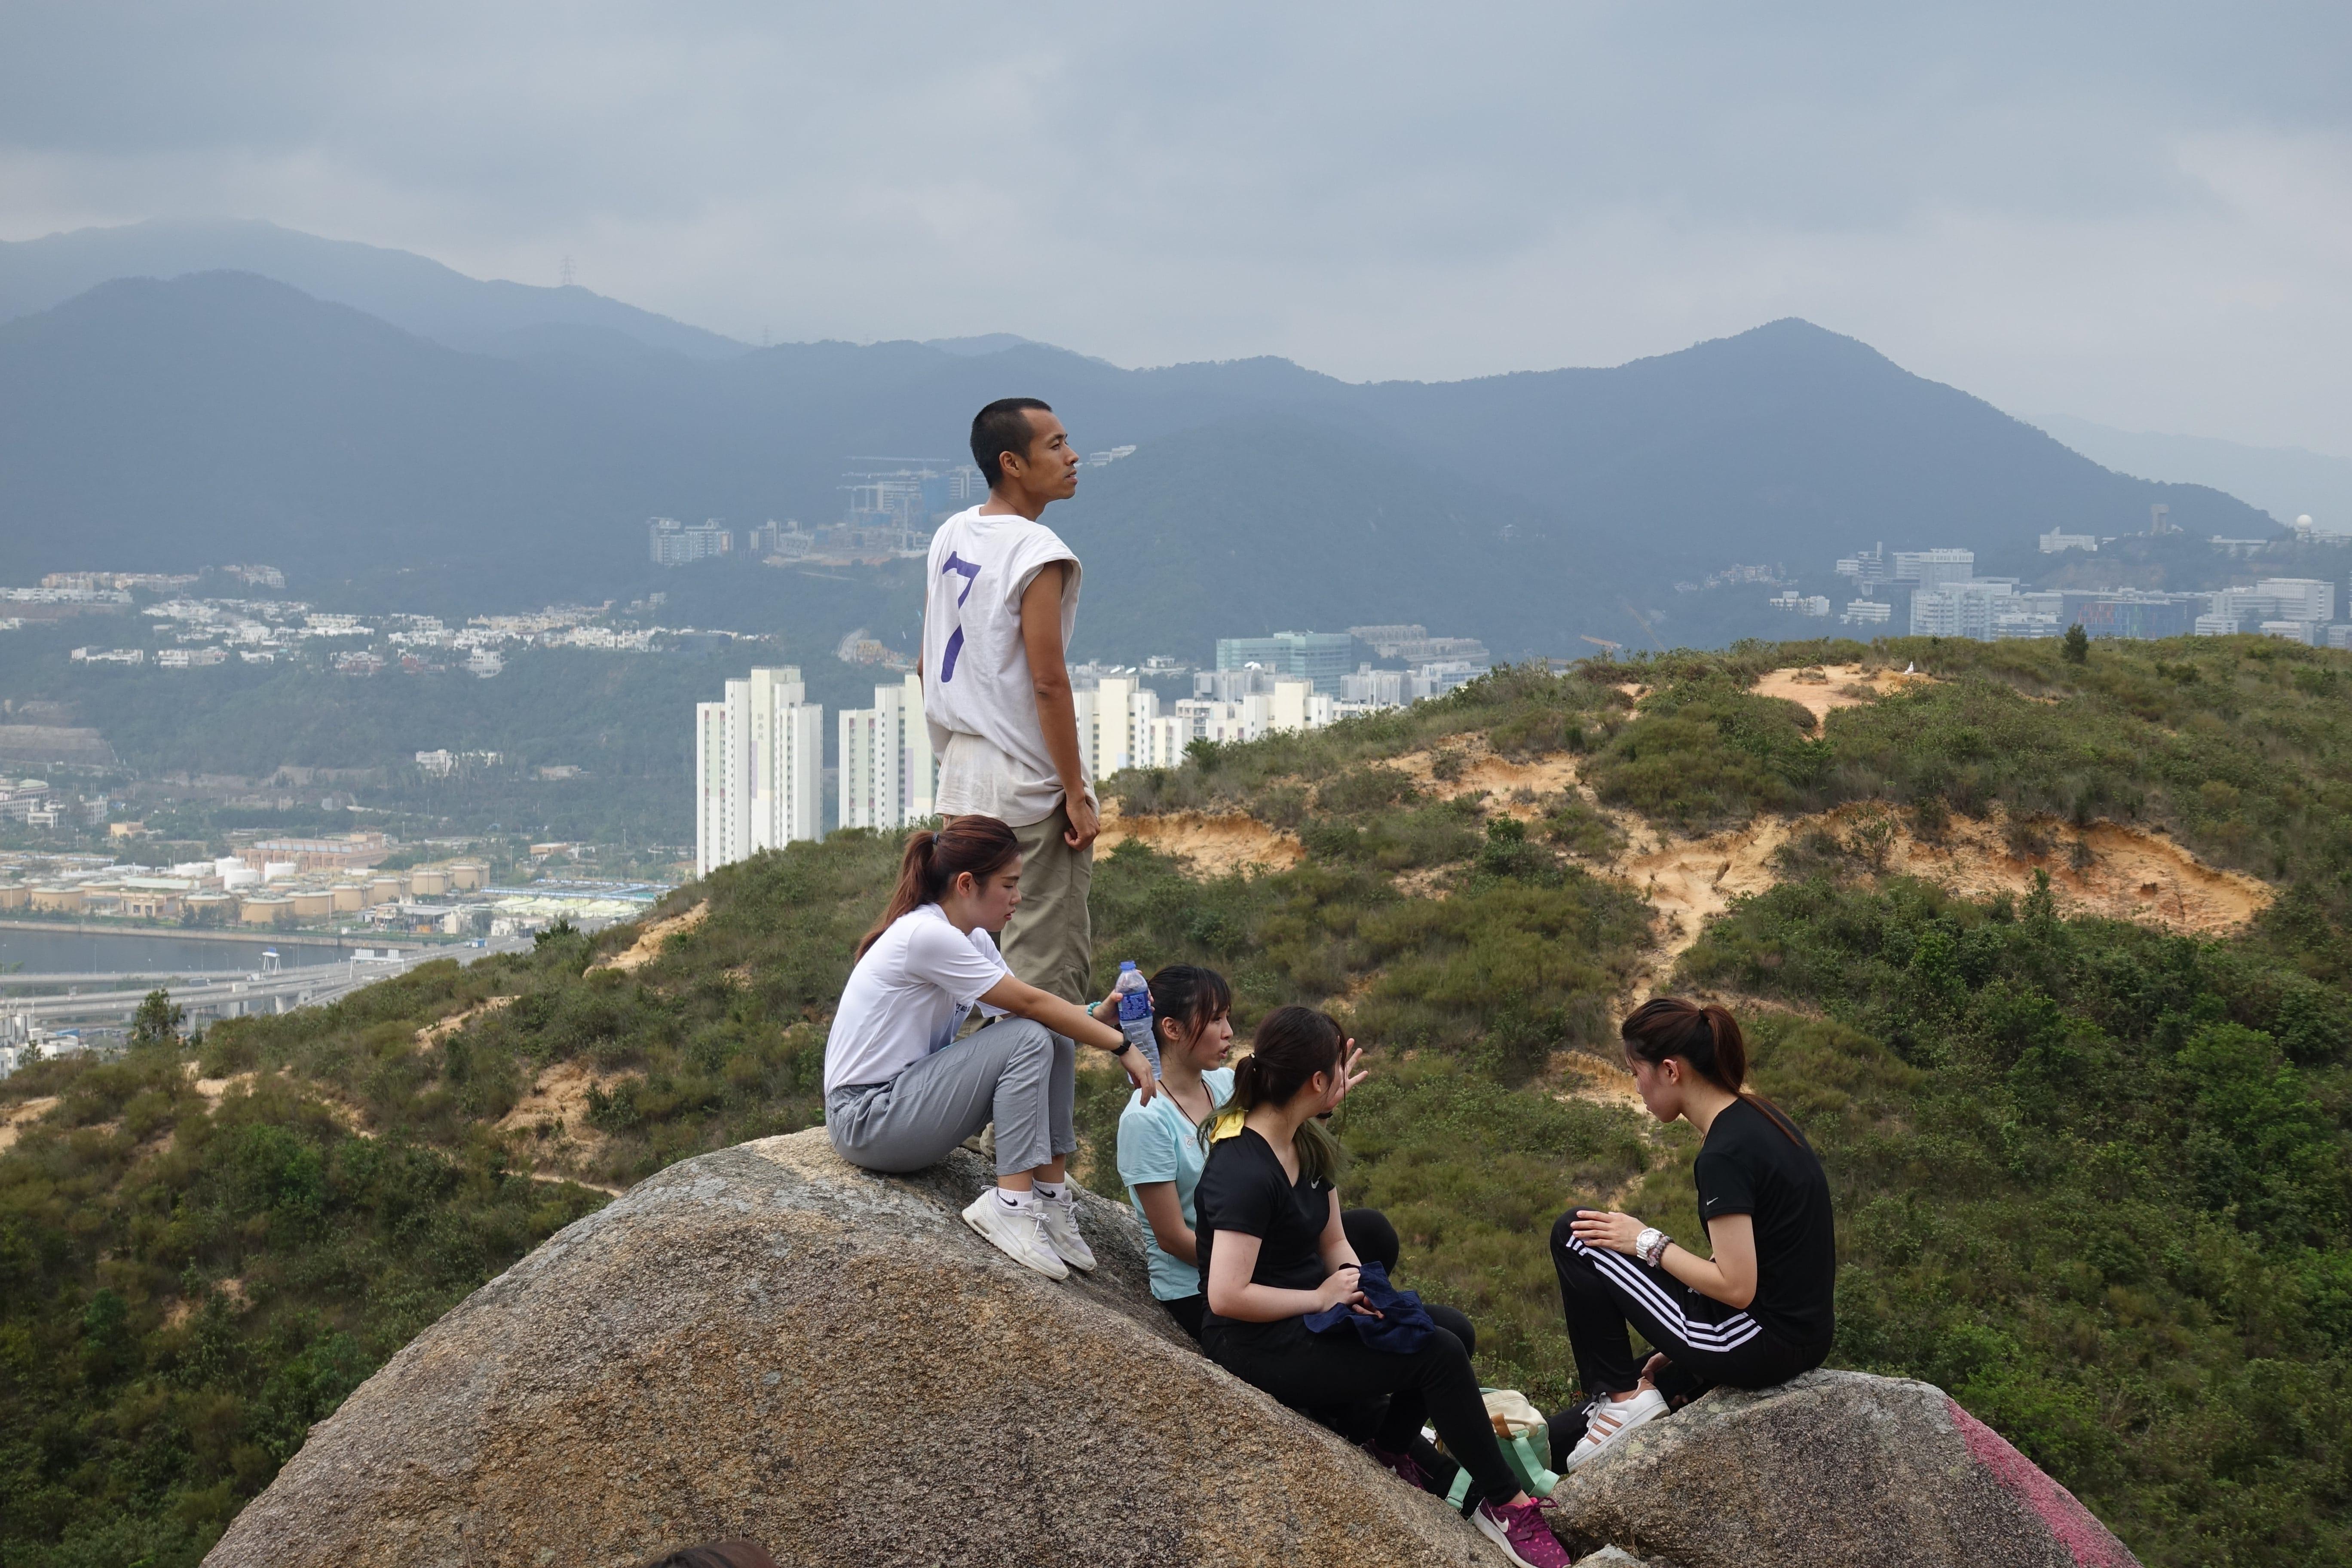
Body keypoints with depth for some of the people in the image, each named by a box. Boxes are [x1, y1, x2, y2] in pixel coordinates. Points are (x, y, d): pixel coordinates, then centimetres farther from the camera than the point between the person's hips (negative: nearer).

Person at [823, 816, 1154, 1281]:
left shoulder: (971, 939, 9)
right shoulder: (927, 935, -21)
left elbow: (1023, 1005, 4)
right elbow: (1030, 1004, -18)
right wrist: (1122, 1046, -13)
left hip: (907, 1096, 10)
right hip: (865, 1121, -10)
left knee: (1056, 1041, -4)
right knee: (1031, 1039, -21)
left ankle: (1050, 1194, -5)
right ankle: (1011, 1204, -20)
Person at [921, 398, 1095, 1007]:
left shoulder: (950, 537, 9)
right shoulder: (1038, 553, -16)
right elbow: (1048, 682, -20)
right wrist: (1076, 794, -15)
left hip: (962, 780, 8)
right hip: (1030, 791, -8)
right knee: (1049, 962, -4)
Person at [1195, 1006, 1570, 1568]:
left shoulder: (1305, 1144, 4)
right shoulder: (1244, 1172, -26)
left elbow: (1333, 1243, 9)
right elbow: (1227, 1296, -31)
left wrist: (1359, 1292, -12)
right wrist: (1322, 1298, -20)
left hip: (1304, 1315, 10)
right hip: (1259, 1346, -10)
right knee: (1439, 1355, -14)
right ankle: (1505, 1504, -2)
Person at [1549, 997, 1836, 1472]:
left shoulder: (1725, 1155, -22)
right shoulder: (1758, 1115, 7)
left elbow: (1735, 1286, -24)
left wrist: (1648, 1243, -11)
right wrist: (1682, 1344, 18)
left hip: (1757, 1345, -10)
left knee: (1575, 1236, -2)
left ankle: (1620, 1397, 5)